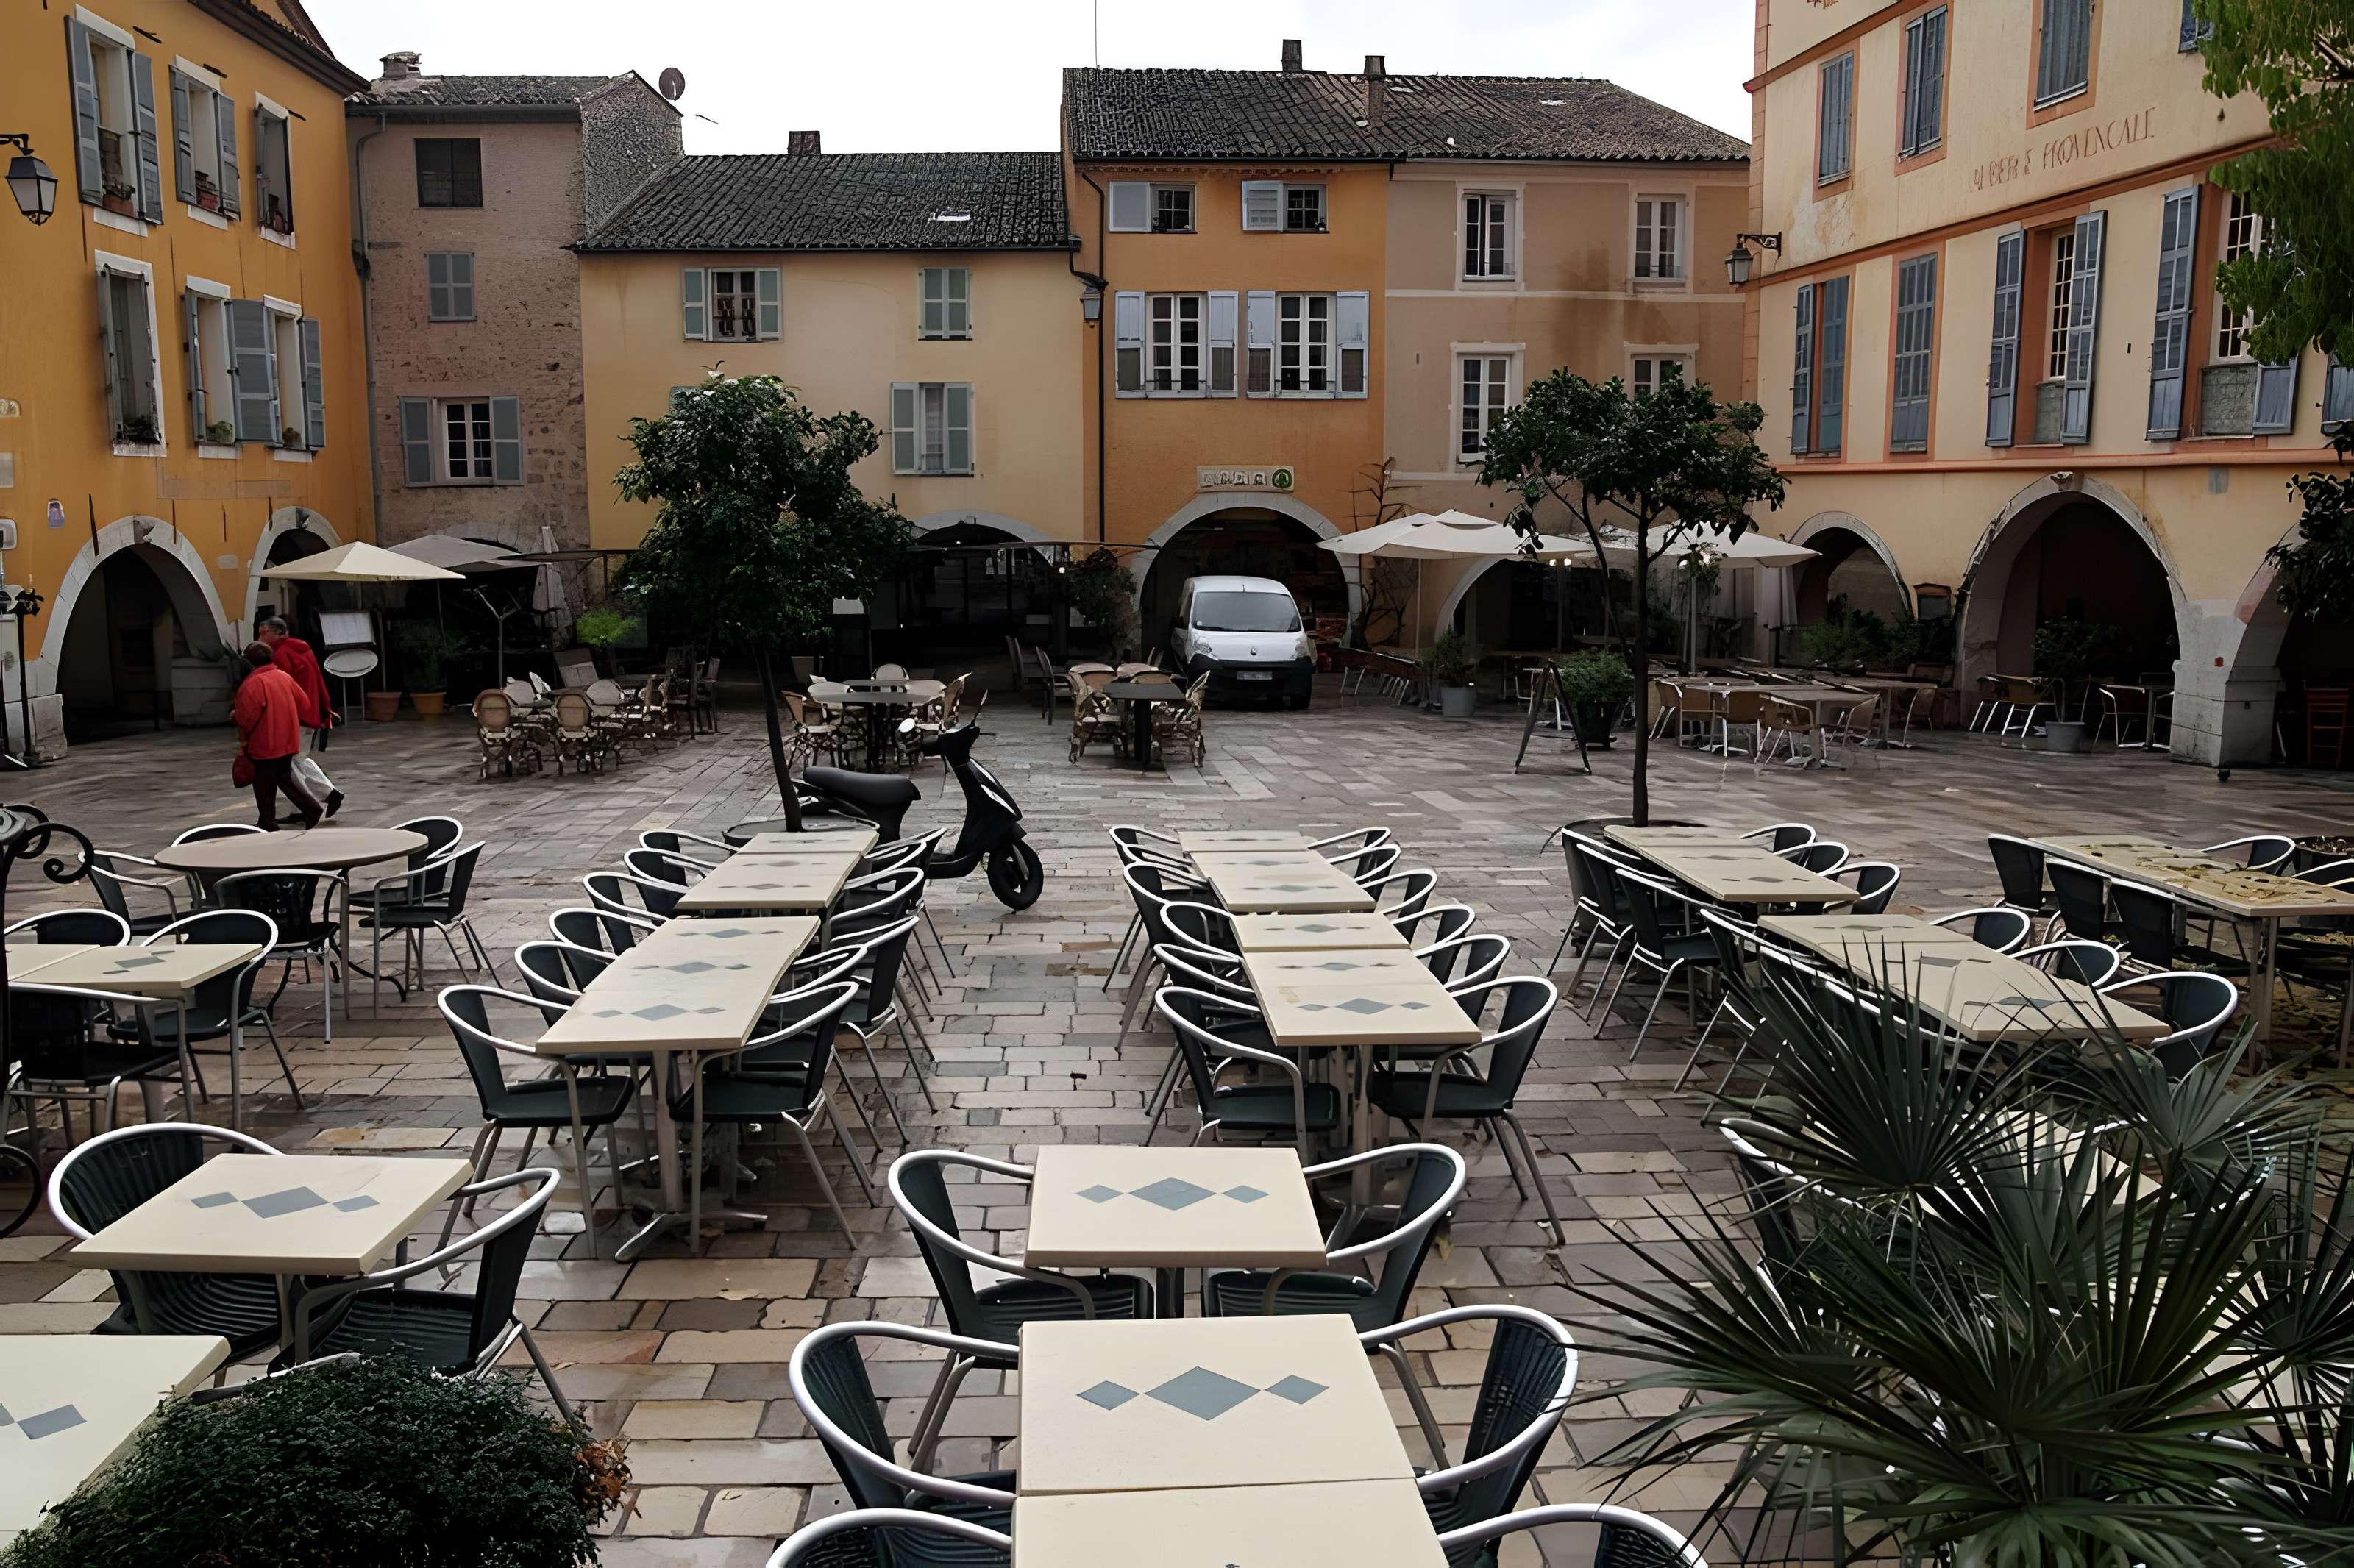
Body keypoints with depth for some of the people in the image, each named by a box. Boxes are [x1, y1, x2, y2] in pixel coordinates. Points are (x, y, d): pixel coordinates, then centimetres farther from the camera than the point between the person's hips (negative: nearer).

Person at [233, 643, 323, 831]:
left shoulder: (252, 684, -17)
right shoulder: (285, 677, 5)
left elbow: (247, 717, -17)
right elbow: (304, 704, 10)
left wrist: (243, 739, 0)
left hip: (265, 745, -7)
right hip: (288, 742, 7)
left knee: (265, 787, 3)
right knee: (285, 778, 21)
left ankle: (269, 826, 9)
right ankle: (313, 808, 12)